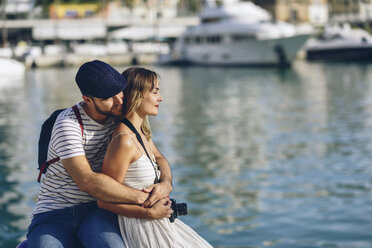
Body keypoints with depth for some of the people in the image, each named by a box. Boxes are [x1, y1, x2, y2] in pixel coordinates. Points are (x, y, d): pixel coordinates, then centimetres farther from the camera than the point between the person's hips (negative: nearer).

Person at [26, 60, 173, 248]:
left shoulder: (121, 117, 5)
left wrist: (166, 183, -12)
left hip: (97, 210, 3)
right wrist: (143, 198, -23)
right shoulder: (68, 124, -14)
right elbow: (86, 180, -24)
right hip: (55, 211, -3)